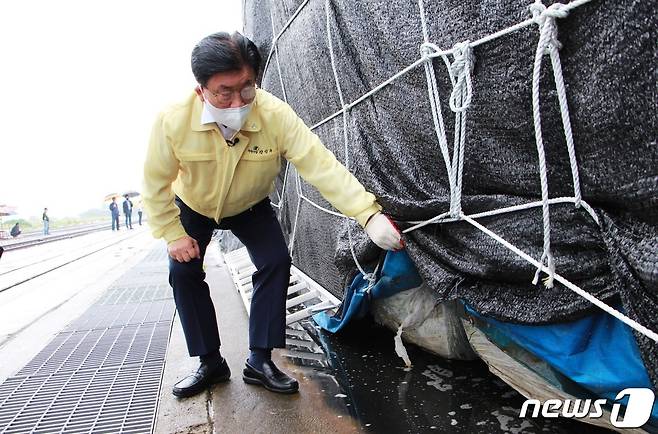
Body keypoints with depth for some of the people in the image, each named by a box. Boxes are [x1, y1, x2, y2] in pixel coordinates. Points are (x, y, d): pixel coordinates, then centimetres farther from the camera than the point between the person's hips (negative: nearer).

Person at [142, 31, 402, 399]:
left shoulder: (275, 115, -35)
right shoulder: (173, 121, -34)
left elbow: (322, 165, -42)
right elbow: (156, 183, -19)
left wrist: (369, 213, -52)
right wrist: (173, 235, -18)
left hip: (250, 207, 0)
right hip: (193, 206, 1)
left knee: (276, 262, -16)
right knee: (184, 272, -10)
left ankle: (260, 360, -1)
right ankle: (211, 363, 9)